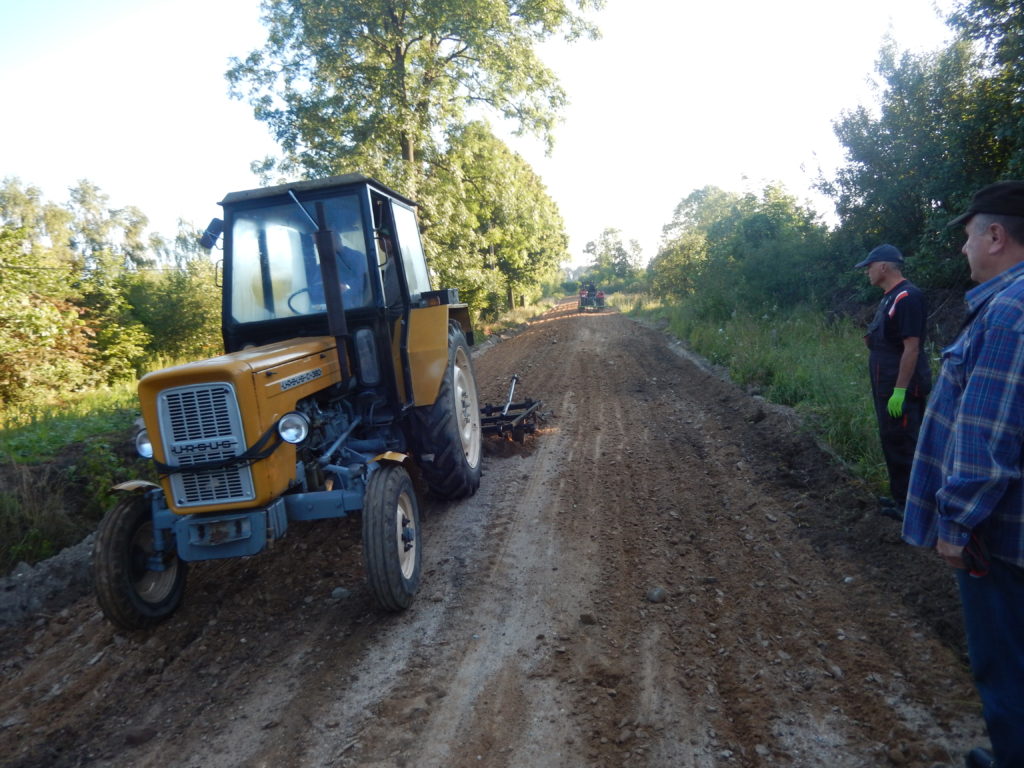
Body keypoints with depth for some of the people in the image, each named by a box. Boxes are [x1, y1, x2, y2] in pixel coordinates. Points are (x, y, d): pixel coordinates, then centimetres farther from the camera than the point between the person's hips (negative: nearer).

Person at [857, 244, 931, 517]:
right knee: (892, 441, 16)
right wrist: (872, 339, 9)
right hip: (887, 383, 10)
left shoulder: (907, 297, -17)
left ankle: (909, 503, 6)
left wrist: (899, 390, -25)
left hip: (901, 386, -10)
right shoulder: (890, 297, 14)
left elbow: (912, 346, -23)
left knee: (901, 443, -4)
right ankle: (900, 496, 27)